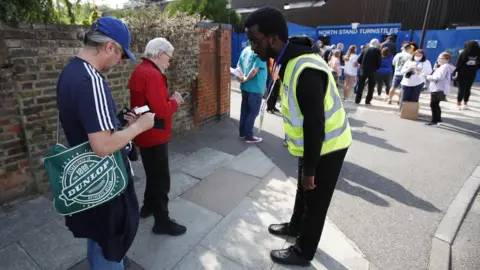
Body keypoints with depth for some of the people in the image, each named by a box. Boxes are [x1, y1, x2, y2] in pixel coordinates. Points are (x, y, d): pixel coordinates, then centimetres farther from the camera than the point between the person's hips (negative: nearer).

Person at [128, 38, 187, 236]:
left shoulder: (141, 70, 12)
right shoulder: (152, 75, -22)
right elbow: (161, 111, -26)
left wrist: (168, 99, 4)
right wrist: (174, 101, -9)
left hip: (146, 134, 11)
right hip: (154, 136, -11)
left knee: (153, 174, 25)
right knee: (161, 179, 2)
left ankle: (148, 206, 42)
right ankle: (162, 222, 16)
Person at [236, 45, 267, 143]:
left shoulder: (245, 50, 9)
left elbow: (239, 66, 8)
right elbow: (254, 70, -22)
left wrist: (240, 77, -1)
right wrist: (246, 79, -9)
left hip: (245, 87, 8)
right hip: (255, 88, -8)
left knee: (244, 110, 15)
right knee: (253, 112, 3)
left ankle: (242, 133, 25)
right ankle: (249, 136, 11)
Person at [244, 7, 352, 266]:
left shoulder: (305, 70, -33)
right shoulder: (290, 60, -1)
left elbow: (315, 125, -30)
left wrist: (309, 169, -20)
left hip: (326, 146, -9)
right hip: (312, 143, 9)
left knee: (315, 201, 10)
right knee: (303, 190, 26)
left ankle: (302, 253, 31)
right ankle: (296, 226, 51)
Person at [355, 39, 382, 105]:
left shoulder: (366, 49, 5)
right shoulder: (377, 50, -2)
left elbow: (359, 60, 1)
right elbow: (379, 62, -7)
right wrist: (376, 68, 10)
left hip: (364, 70, 2)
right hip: (372, 71, -2)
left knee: (360, 86, 7)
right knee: (371, 87, 8)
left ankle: (357, 100, 6)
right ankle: (367, 101, 7)